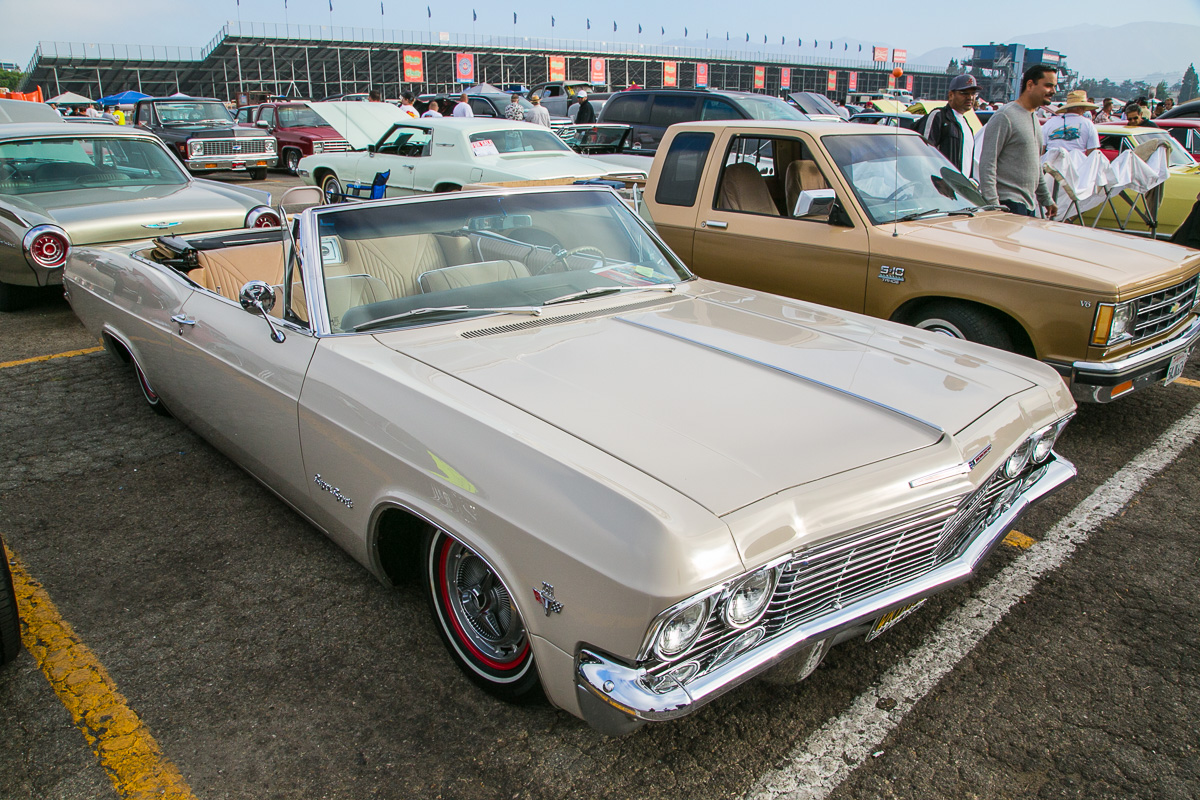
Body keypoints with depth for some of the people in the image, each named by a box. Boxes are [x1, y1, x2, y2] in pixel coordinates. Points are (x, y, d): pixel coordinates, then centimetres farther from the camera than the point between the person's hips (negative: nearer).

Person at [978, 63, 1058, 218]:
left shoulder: (1034, 118, 19)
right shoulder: (1004, 117, -10)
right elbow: (987, 163, -16)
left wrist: (1046, 199, 25)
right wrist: (992, 203, -23)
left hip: (1029, 205, 9)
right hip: (1009, 203, -9)